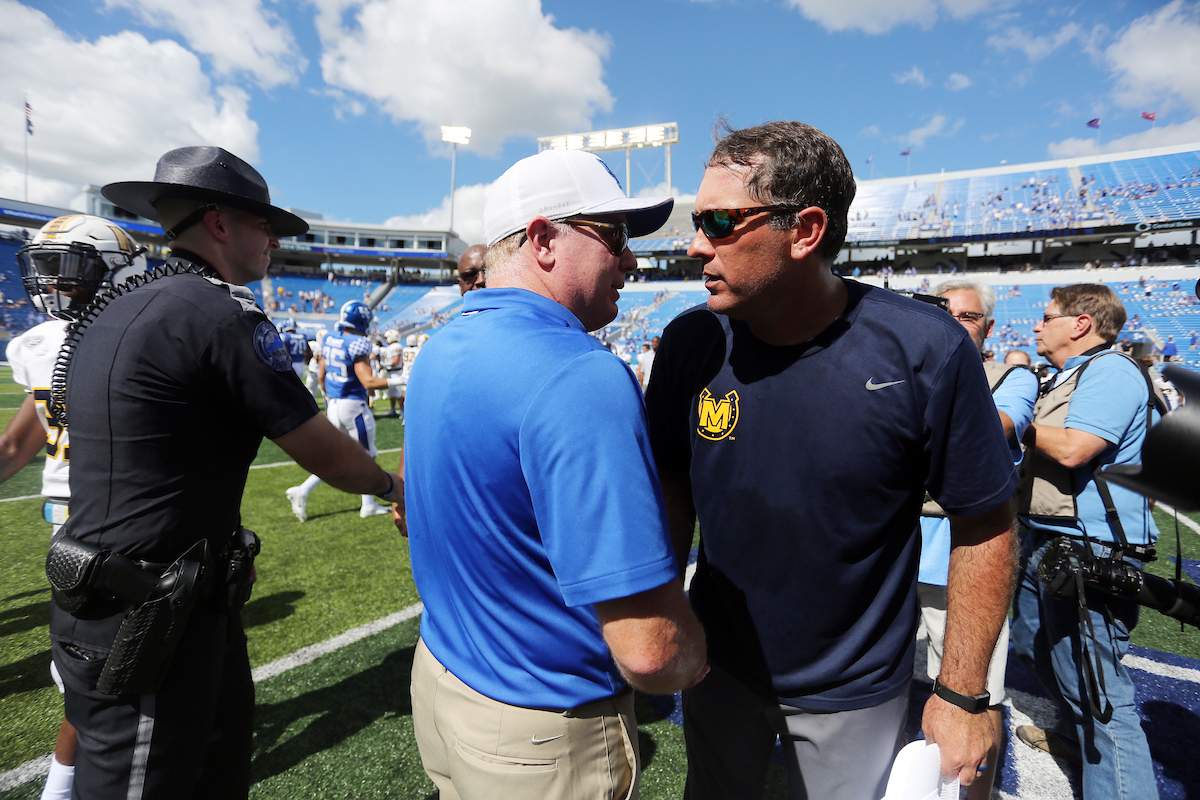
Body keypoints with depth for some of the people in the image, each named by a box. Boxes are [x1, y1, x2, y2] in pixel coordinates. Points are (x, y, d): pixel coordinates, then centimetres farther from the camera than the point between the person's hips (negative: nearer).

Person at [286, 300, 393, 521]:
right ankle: (369, 505, 17)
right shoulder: (358, 344, -18)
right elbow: (368, 382, -24)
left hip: (333, 404, 8)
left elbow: (321, 375, 14)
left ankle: (303, 491, 12)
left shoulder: (329, 339, 7)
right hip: (353, 405, -8)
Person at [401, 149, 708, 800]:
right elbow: (651, 649, -32)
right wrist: (694, 659, -10)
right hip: (545, 744, -7)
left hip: (440, 677, 8)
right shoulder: (583, 377, -31)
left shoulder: (438, 352, -1)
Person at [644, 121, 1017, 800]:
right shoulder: (691, 343, -14)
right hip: (718, 666, 3)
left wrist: (963, 695, -7)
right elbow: (675, 490, -4)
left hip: (856, 693, -2)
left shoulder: (927, 352, -23)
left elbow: (984, 526, -13)